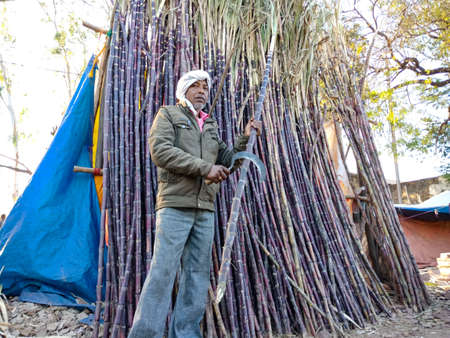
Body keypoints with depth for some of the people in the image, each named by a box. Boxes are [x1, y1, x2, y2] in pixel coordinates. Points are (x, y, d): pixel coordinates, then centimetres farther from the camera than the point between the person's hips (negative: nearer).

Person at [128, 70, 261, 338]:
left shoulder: (211, 126, 25)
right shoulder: (168, 114, 9)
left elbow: (225, 160, 21)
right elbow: (160, 151, -8)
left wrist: (245, 139, 7)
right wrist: (205, 168, -13)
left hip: (205, 208, 6)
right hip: (175, 204, -5)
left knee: (198, 273, 5)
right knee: (164, 270, -8)